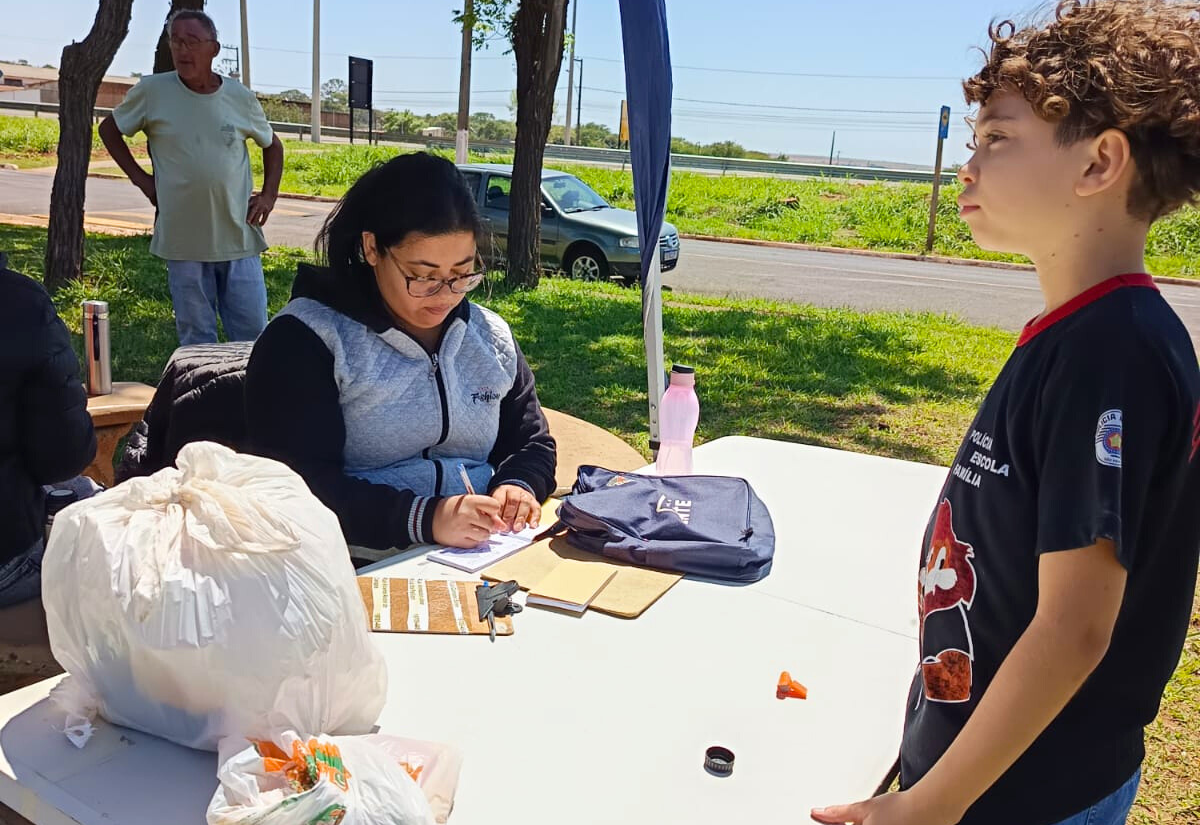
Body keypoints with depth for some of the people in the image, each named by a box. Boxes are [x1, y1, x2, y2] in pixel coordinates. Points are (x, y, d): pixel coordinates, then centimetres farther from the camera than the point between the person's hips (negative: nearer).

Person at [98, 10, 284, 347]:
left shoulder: (240, 97, 2)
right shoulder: (152, 90, -2)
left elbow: (272, 145, 17)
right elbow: (109, 128, 13)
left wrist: (269, 195, 5)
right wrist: (140, 178, 3)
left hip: (239, 240, 1)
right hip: (183, 241, -1)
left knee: (253, 334, 5)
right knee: (196, 340, 7)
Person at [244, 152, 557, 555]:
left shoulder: (491, 337, 12)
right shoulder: (304, 340, -6)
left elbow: (532, 443, 20)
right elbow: (298, 487, -13)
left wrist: (517, 487, -3)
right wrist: (423, 518, -24)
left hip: (485, 559, 5)